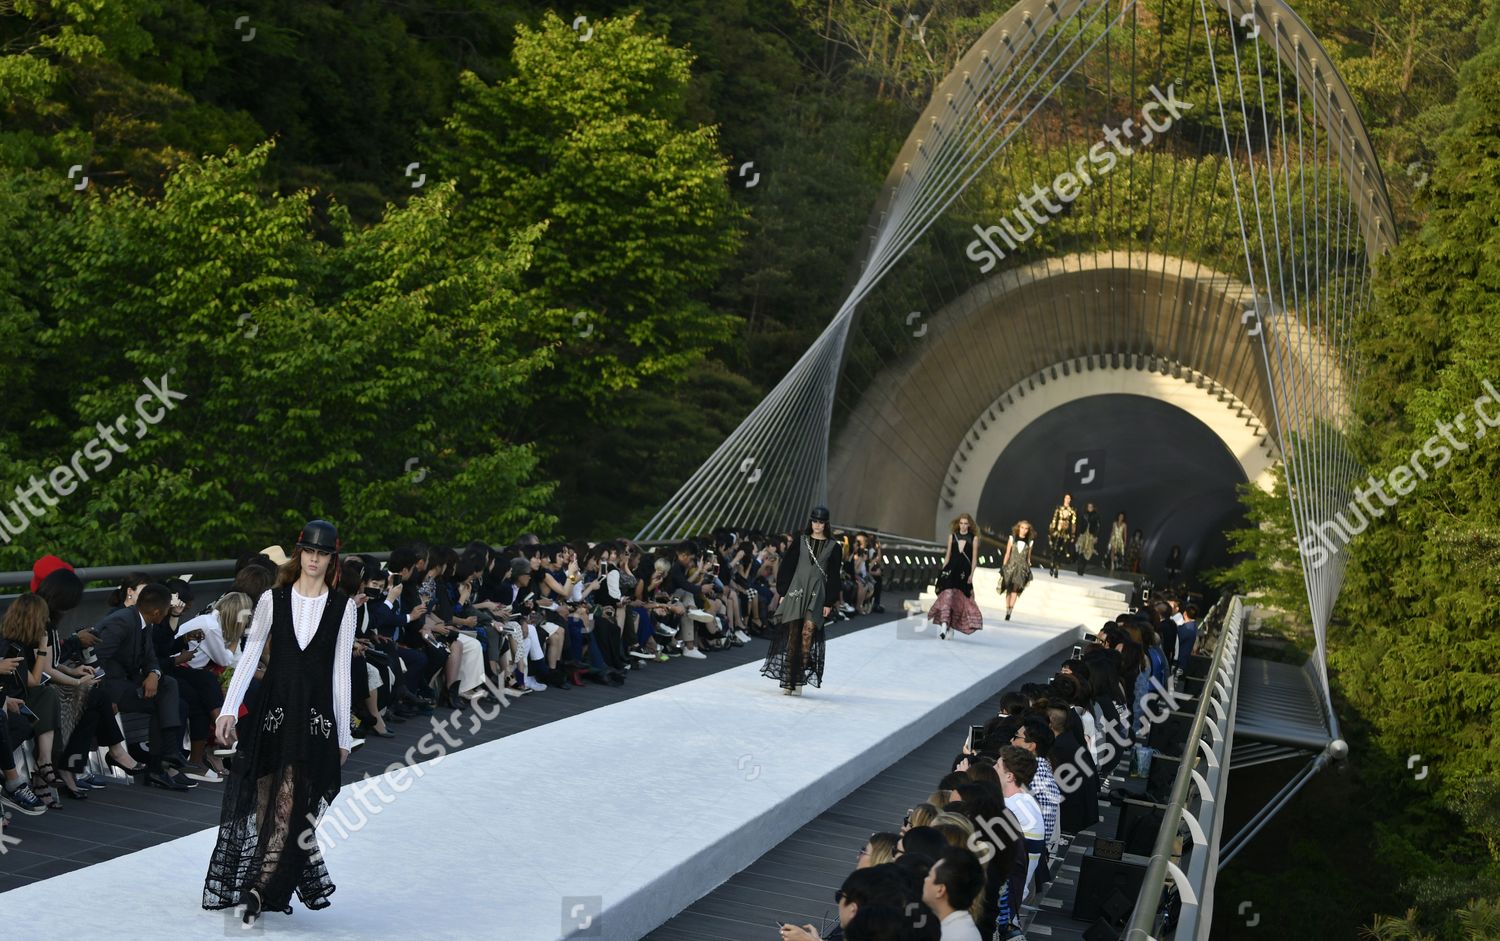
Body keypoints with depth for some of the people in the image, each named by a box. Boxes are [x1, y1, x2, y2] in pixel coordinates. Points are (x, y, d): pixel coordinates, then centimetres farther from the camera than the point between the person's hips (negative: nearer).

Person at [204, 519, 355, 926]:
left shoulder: (342, 607, 1)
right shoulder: (273, 599, 3)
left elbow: (340, 672, 3)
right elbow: (250, 656, 4)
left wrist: (343, 733, 4)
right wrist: (229, 709, -4)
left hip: (315, 714, -2)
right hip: (272, 708, 2)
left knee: (289, 804, -7)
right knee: (264, 802, 5)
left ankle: (260, 890, -3)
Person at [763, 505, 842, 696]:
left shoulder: (833, 547, 6)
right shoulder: (800, 541, 8)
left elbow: (834, 576, 6)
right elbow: (787, 566, 8)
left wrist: (829, 602, 1)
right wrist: (783, 593, 2)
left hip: (817, 593, -1)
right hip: (796, 589, 1)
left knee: (808, 632, -17)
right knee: (793, 635, -1)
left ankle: (799, 680, -16)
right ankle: (788, 680, 5)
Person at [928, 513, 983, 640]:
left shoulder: (974, 538, 4)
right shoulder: (952, 536, 9)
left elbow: (974, 558, 2)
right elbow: (948, 555, 12)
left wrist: (971, 574, -5)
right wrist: (943, 570, 8)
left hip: (964, 571, 0)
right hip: (951, 569, 0)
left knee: (960, 599, 4)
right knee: (947, 594, -17)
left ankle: (950, 626, 13)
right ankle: (944, 625, -23)